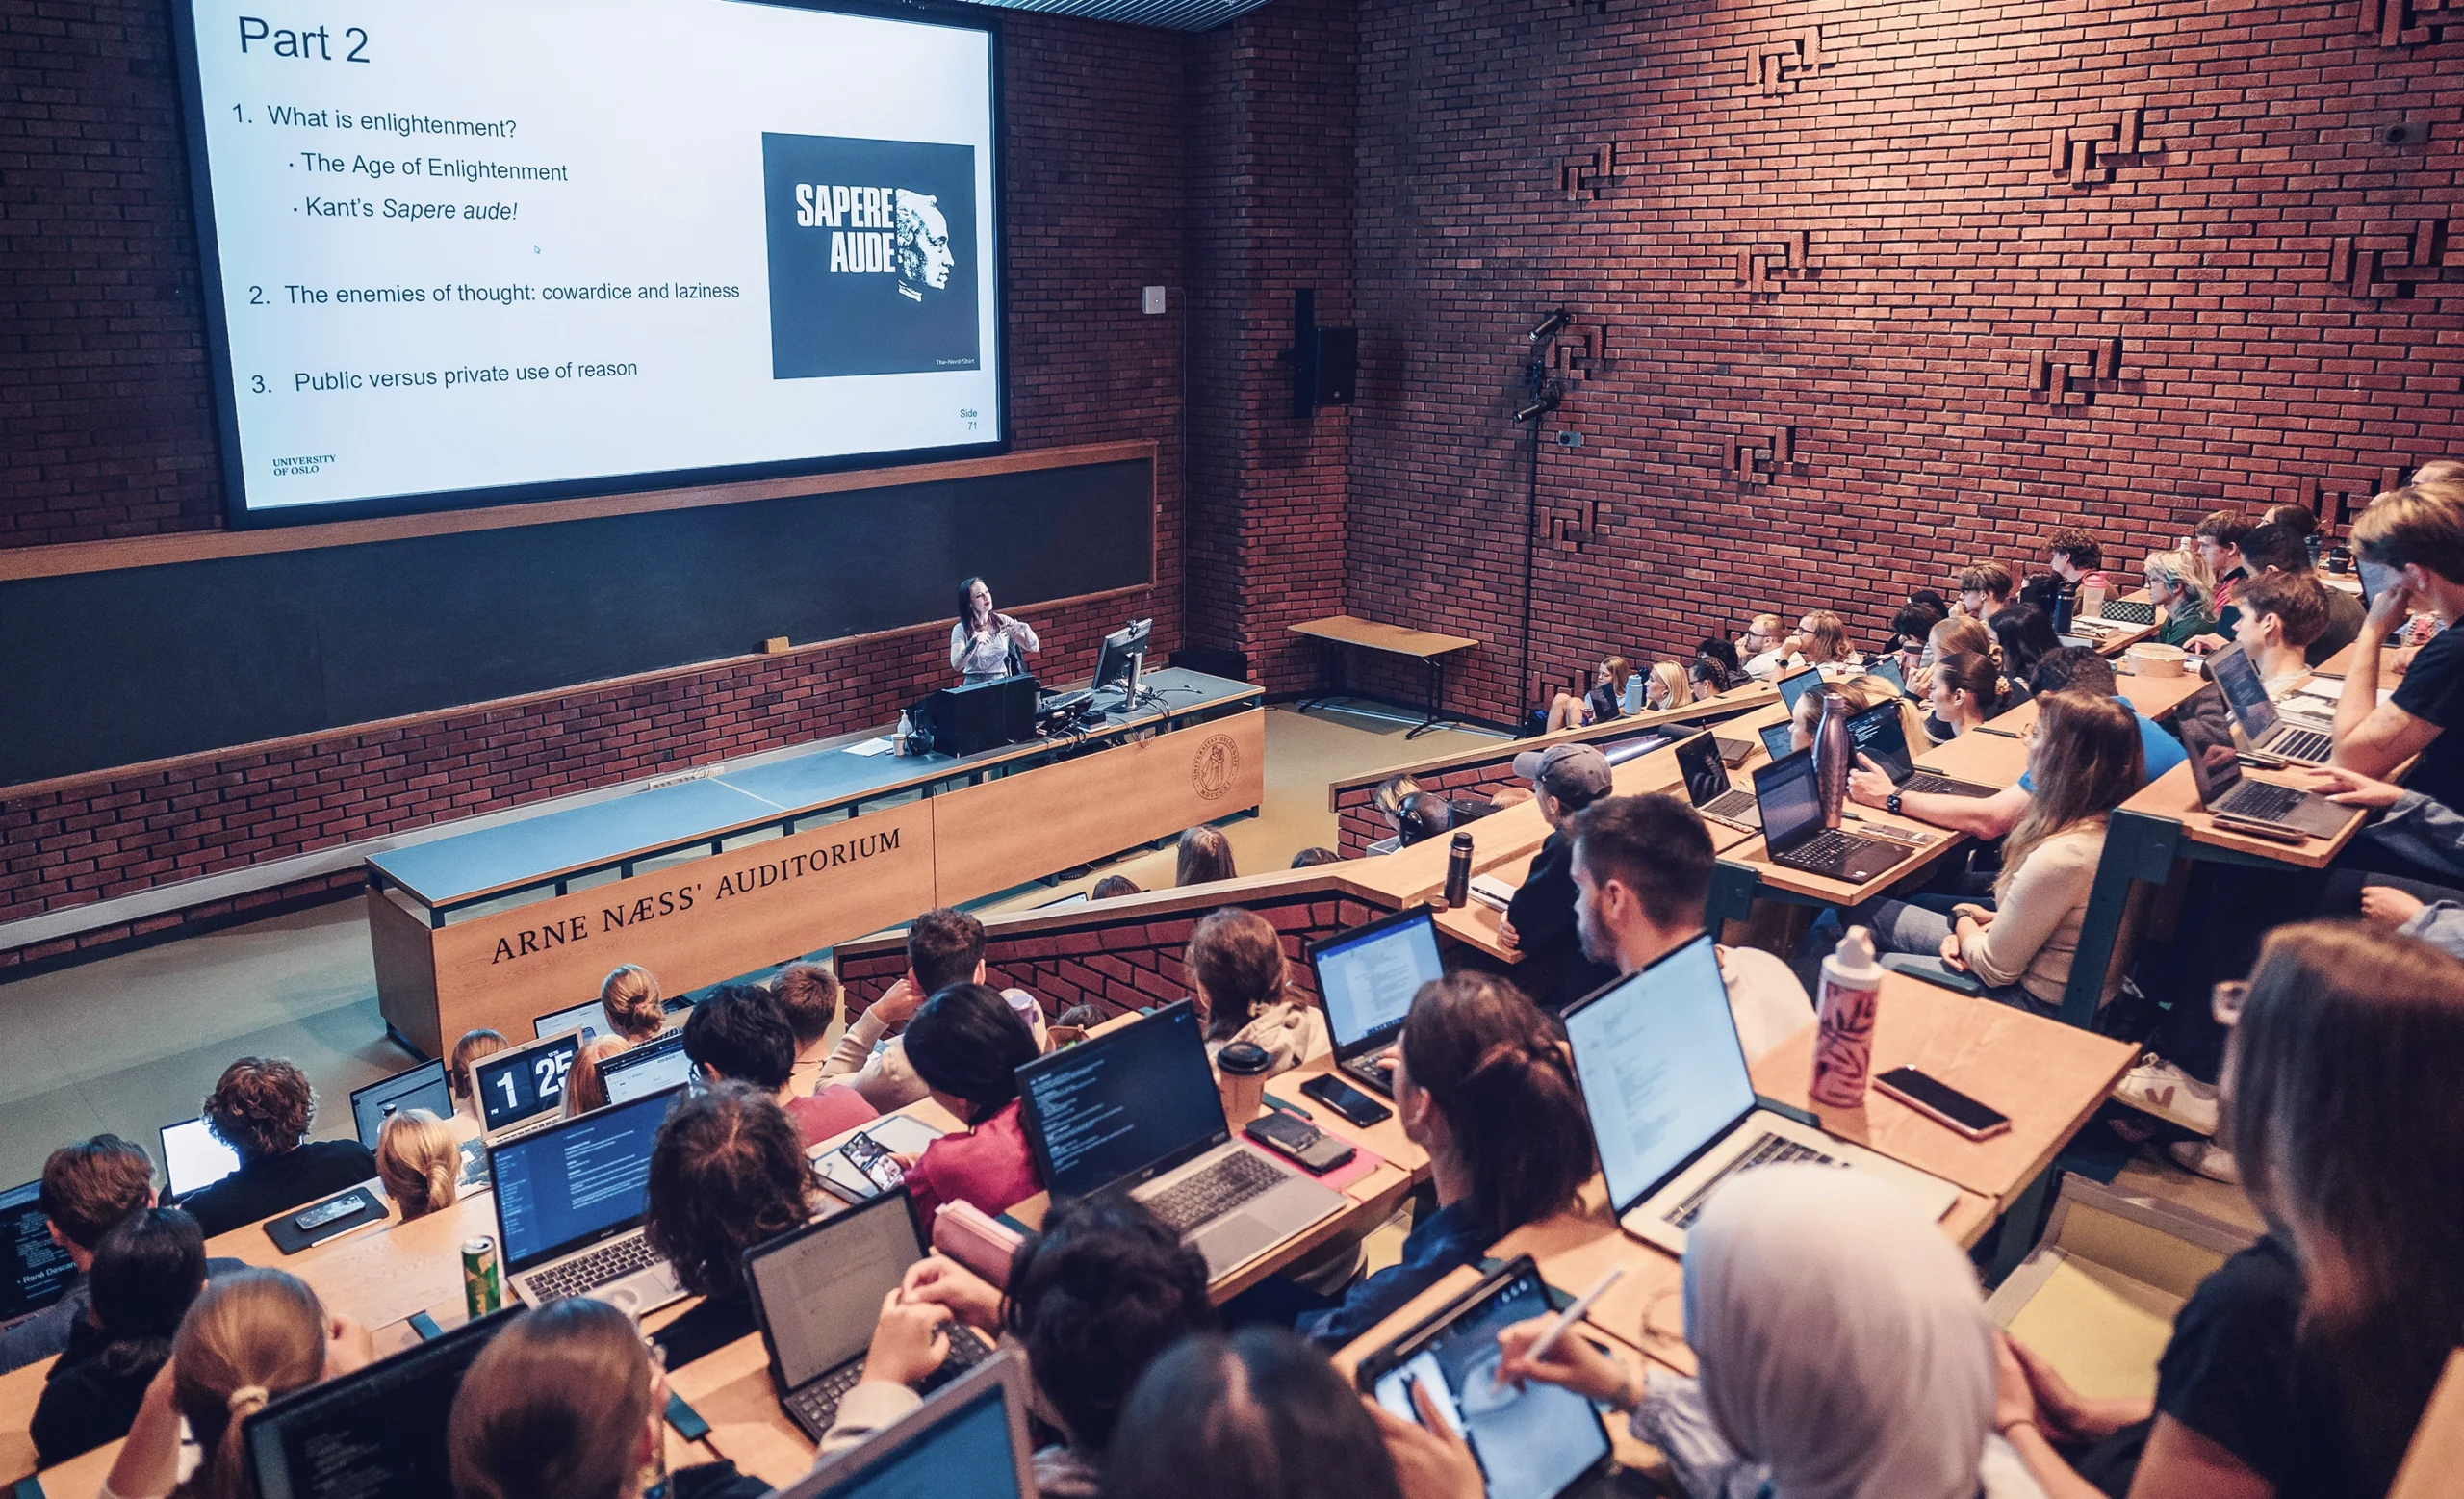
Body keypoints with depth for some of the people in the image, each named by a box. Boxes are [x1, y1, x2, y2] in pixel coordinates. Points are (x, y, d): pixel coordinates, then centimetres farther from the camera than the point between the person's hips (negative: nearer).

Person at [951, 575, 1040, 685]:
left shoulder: (1003, 621, 4)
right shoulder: (961, 629, -2)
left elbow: (1034, 648, 4)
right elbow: (956, 665, -14)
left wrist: (1026, 628, -14)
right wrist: (974, 643, -26)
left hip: (1004, 683, 2)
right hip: (975, 686, -2)